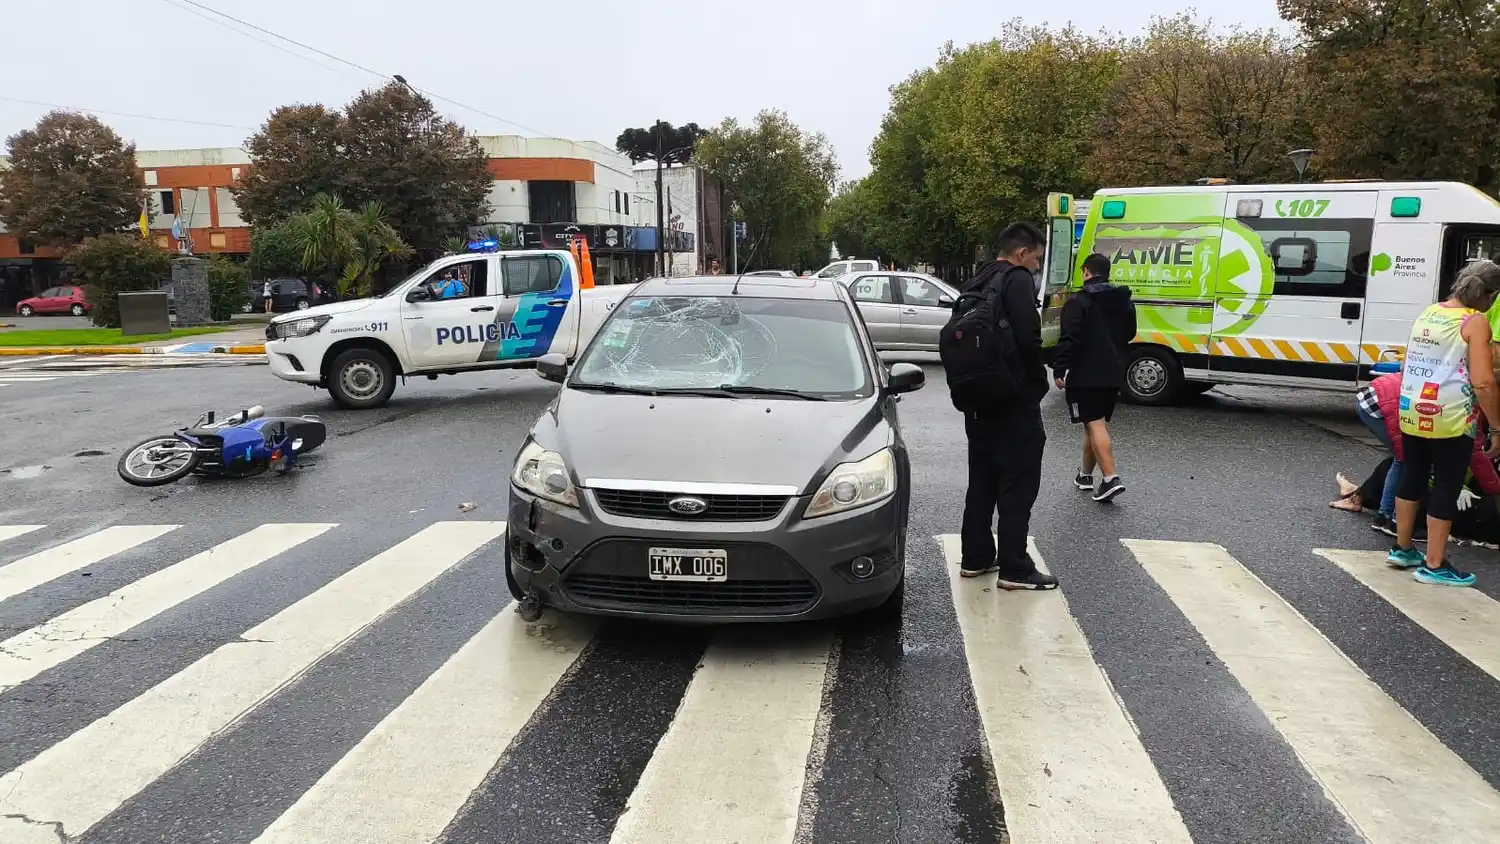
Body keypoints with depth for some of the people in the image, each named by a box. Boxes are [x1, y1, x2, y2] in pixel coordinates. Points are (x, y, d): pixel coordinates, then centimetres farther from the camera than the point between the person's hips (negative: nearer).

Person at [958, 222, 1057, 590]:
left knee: (982, 480, 15)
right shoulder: (1018, 280, -12)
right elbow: (1028, 338, -22)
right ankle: (1014, 568, 2)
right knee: (1018, 484, -2)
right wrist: (1039, 382, -7)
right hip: (1015, 399, -8)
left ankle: (976, 557, 21)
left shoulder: (977, 282, 14)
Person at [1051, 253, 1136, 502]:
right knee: (1096, 423, 17)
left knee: (1094, 424, -9)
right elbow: (1129, 334, 25)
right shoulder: (1124, 302, 13)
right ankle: (1085, 474, 28)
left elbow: (1068, 340, -19)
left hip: (1086, 375, -7)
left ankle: (1111, 479, -20)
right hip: (1114, 374, 7)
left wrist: (1059, 370, -15)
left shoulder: (1078, 302, -12)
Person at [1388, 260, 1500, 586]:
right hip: (1450, 420, -7)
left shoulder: (1428, 313, 10)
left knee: (1412, 478, 17)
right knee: (1446, 488, 2)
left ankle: (1402, 549, 27)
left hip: (1412, 415, 7)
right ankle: (1434, 565, 7)